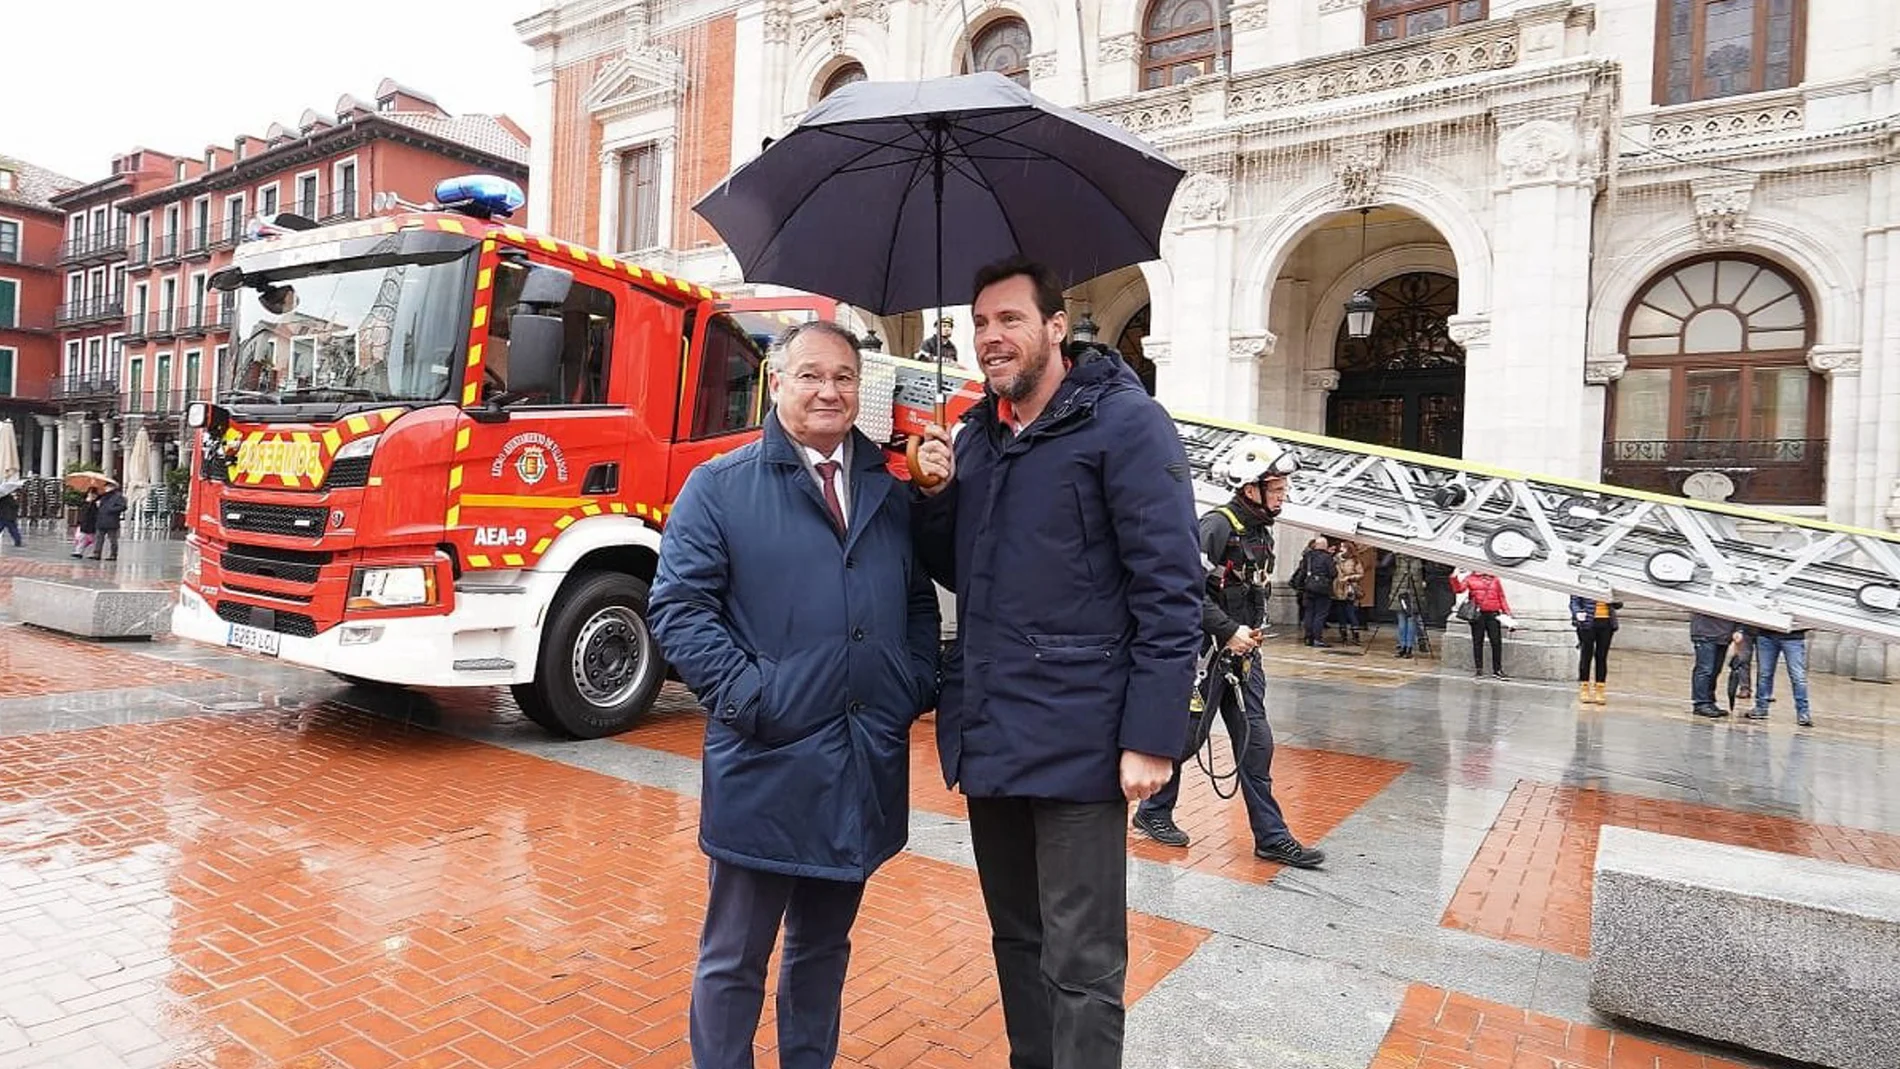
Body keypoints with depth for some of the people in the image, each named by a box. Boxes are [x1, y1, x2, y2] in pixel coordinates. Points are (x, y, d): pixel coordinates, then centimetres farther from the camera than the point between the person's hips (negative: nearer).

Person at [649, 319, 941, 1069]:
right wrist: (745, 694, -17)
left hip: (868, 766, 5)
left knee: (824, 947, 21)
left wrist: (918, 686, 1)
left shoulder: (891, 495, 11)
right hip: (766, 766, -4)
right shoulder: (719, 486, -2)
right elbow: (679, 605, -8)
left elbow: (920, 603, 15)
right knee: (734, 958, 11)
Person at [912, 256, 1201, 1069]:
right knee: (1017, 941, 21)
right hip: (987, 734, 7)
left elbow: (1170, 592, -14)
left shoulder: (1125, 422, -9)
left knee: (1081, 965, 5)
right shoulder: (976, 432, 12)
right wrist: (935, 497, -1)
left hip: (1076, 741, -6)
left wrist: (1152, 737, -18)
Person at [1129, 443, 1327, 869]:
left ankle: (1272, 838, 13)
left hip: (1243, 654, 8)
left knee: (1256, 743, 7)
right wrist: (1228, 631, -22)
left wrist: (1253, 631, 9)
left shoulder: (1263, 534, 12)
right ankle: (1152, 812, 25)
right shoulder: (1217, 526, -16)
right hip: (1205, 651, -8)